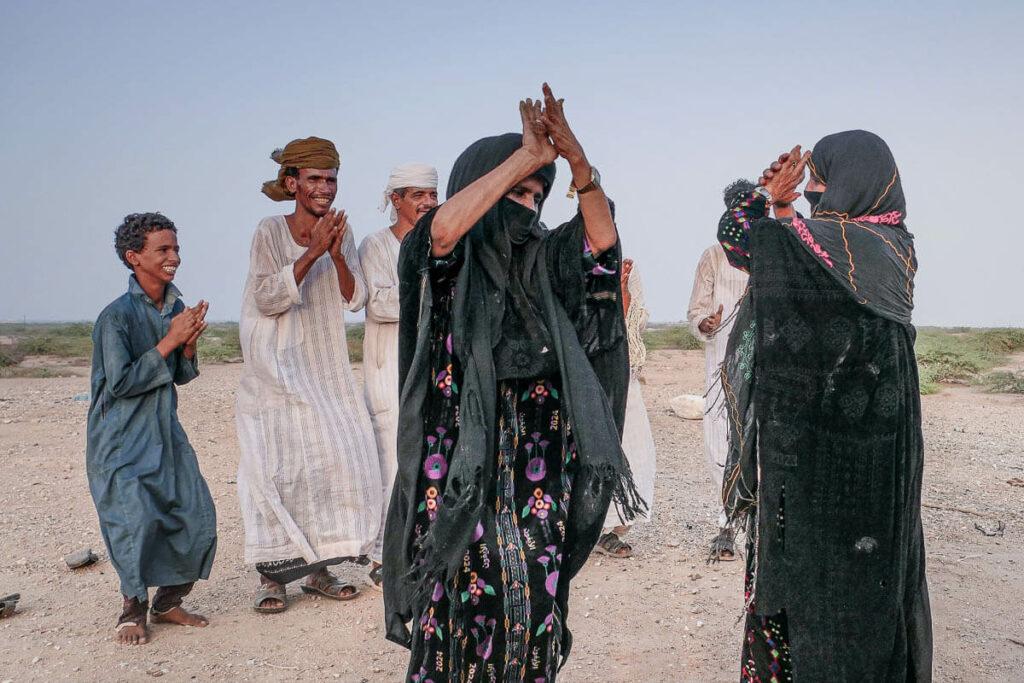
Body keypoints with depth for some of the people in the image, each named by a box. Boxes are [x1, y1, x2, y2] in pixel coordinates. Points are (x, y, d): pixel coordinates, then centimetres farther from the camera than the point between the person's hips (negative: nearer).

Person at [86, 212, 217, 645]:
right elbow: (120, 382, -20)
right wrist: (169, 341, -19)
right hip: (121, 442, -7)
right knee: (136, 520, -17)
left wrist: (189, 343, -8)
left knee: (197, 518, 2)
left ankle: (168, 602, 21)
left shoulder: (178, 308, 6)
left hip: (166, 435, 7)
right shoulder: (117, 315, -15)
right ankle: (133, 610, 7)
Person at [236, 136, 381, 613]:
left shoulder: (341, 233, 5)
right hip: (277, 368, -4)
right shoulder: (270, 232, -7)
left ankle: (318, 569, 11)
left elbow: (355, 300, 0)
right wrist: (311, 253, -23)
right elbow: (268, 299, -17)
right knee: (278, 465, -8)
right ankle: (271, 576, 0)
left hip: (327, 370, 4)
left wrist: (337, 256, -16)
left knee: (337, 457, -1)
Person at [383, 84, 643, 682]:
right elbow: (443, 228, -25)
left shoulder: (541, 264, 11)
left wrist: (576, 157, -17)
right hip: (461, 470, -4)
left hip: (536, 474, 4)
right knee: (459, 610, 1)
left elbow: (602, 238, -2)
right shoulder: (444, 265, -3)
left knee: (534, 611, 7)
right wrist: (526, 156, -21)